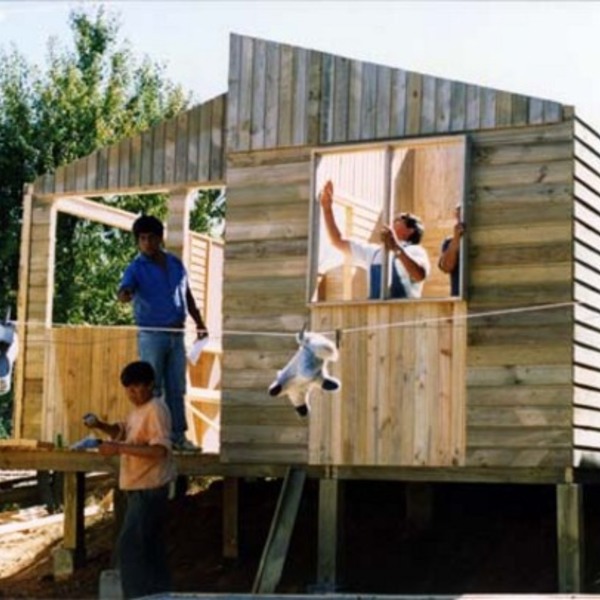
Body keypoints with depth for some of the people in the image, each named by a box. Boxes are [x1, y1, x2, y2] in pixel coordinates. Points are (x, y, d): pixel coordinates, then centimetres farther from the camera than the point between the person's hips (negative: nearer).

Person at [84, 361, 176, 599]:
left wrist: (118, 449, -30)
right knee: (149, 546, 16)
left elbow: (159, 450, -28)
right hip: (141, 488, 10)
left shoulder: (156, 410, -19)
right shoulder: (138, 409, 12)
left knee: (129, 546, -11)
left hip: (149, 489, -10)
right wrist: (99, 425, 4)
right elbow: (122, 431, 25)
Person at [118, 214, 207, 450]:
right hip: (151, 335, -5)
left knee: (177, 388, 8)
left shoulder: (175, 263, 10)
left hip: (176, 334, 5)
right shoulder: (136, 268, -6)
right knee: (151, 388, -3)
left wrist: (199, 323, 16)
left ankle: (178, 435, 14)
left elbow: (187, 296, 19)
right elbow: (124, 289, -25)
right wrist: (124, 294, -48)